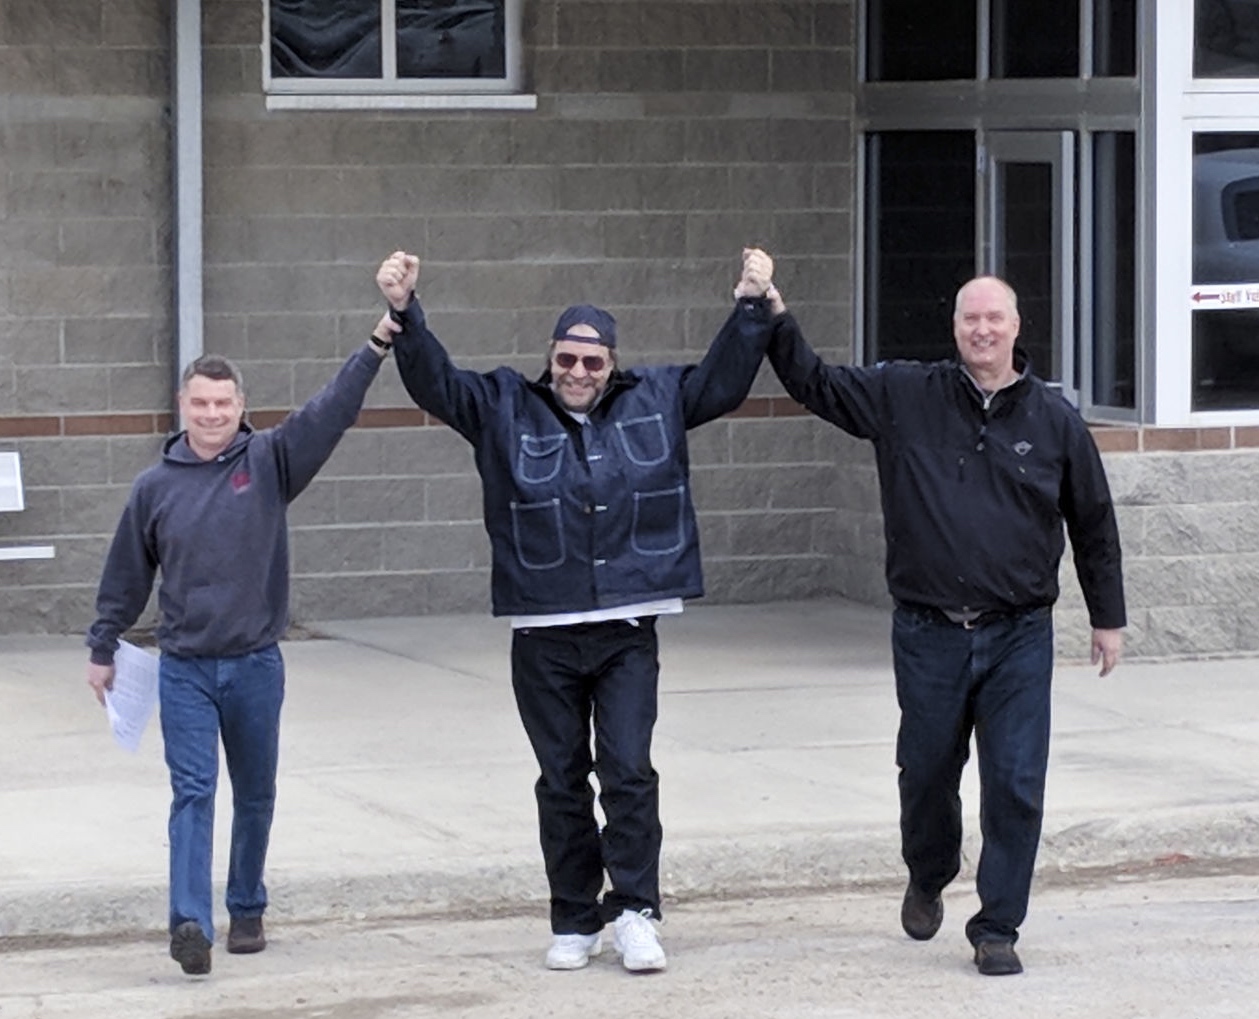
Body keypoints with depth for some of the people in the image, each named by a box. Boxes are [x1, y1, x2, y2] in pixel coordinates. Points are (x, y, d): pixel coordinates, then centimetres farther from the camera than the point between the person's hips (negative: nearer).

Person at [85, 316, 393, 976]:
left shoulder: (270, 462, -3)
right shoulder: (155, 487, 0)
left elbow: (330, 412, -15)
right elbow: (127, 576, 10)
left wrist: (379, 345, -28)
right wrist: (102, 650, 14)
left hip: (256, 665, 1)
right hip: (184, 668, -1)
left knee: (255, 796, 12)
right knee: (192, 793, -10)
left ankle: (247, 909, 27)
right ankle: (190, 921, -19)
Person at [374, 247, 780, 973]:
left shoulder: (657, 402, 7)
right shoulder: (506, 408, 4)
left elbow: (724, 380, 6)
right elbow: (435, 382, -4)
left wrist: (752, 307, -6)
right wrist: (405, 315, -19)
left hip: (628, 629, 0)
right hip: (544, 634, 1)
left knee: (629, 771, -8)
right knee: (562, 780, 8)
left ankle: (635, 913, -3)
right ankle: (575, 922, 16)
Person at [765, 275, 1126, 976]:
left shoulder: (1054, 420, 3)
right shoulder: (903, 396, 2)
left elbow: (1094, 524, 11)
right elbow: (817, 386, 9)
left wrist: (1108, 616, 14)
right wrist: (776, 319, -3)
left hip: (1019, 636, -1)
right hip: (929, 634, 1)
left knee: (1016, 787, -5)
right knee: (927, 774, 12)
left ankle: (997, 928, 5)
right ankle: (928, 881, 41)